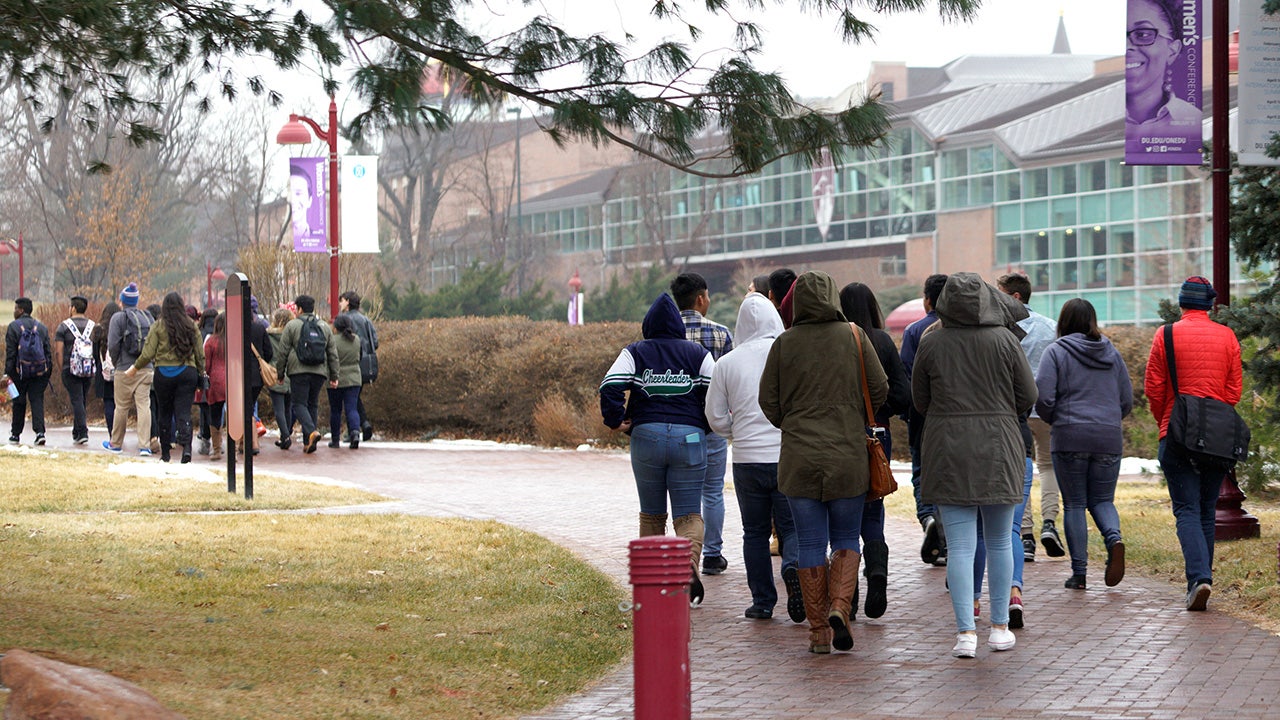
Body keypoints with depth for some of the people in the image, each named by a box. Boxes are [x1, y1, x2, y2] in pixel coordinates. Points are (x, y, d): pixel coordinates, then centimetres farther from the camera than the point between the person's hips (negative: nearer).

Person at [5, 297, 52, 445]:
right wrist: (48, 373, 13)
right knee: (37, 401, 2)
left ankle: (15, 434, 17)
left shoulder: (13, 327, -4)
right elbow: (48, 351, 9)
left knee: (19, 403, 8)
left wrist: (8, 373, -7)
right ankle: (40, 432, -14)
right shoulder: (42, 327, 9)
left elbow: (10, 353, -8)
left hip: (20, 372, -3)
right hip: (39, 372, 3)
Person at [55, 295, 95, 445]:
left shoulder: (64, 326, -3)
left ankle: (83, 433, -16)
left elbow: (59, 351, -6)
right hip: (89, 370, 4)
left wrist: (62, 369, 1)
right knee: (82, 400, 14)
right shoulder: (93, 326, 7)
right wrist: (95, 370, 13)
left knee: (76, 400, -5)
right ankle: (76, 433, 24)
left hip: (71, 369, -4)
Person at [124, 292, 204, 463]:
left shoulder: (159, 326, -4)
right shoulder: (191, 326, 3)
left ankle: (165, 452, 18)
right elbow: (200, 354, 5)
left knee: (165, 413, 12)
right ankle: (186, 445, -23)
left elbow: (148, 354, -5)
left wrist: (135, 368, 9)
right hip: (187, 372, 1)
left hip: (164, 372, -1)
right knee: (184, 412, -2)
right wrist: (201, 372, 18)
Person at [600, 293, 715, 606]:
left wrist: (616, 421, 3)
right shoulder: (698, 354, 7)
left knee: (652, 514, 14)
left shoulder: (635, 353, 7)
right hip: (690, 437, -1)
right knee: (689, 513, 1)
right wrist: (707, 427, 11)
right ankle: (689, 562, -28)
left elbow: (610, 386, -8)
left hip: (646, 437, 1)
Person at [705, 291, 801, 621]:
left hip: (747, 459, 1)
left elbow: (716, 418, 5)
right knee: (792, 526, 7)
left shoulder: (727, 363, 0)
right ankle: (794, 567, -22)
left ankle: (762, 602, 13)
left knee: (755, 531, 12)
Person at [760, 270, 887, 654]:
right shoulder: (854, 337, -3)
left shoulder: (784, 344, -2)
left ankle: (819, 630, 6)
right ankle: (839, 608, -10)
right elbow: (880, 389, 1)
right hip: (848, 455, 0)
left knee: (810, 543, 5)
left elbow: (768, 400, 2)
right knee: (846, 539, 11)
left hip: (799, 459, 0)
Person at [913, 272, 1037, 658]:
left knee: (959, 545, -1)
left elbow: (919, 400, 7)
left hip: (947, 449, 0)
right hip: (998, 446, 0)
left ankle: (965, 631, -8)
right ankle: (1000, 627, 18)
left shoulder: (931, 342, -3)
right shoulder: (1004, 340, -4)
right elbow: (1028, 396, 2)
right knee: (1000, 542, 13)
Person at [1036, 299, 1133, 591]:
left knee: (1074, 504, 4)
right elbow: (1127, 400, 12)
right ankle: (1114, 537, -18)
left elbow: (1043, 397, -9)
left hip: (1069, 438, -3)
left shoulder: (1056, 352, -2)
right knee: (1102, 500, 13)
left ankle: (1079, 572, 2)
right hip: (1109, 440, 3)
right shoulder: (1112, 353, 12)